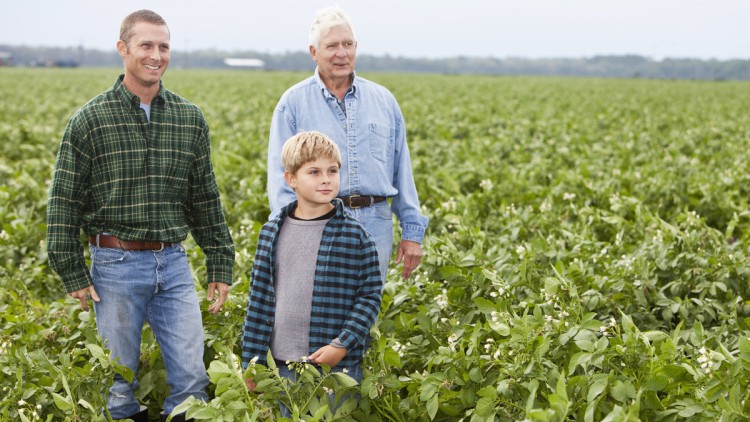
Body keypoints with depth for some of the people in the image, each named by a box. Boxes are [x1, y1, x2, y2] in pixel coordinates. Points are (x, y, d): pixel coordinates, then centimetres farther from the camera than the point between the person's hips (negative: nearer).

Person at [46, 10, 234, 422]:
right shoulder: (90, 119, -5)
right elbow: (64, 199, -3)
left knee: (192, 377, 4)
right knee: (119, 382, 8)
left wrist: (220, 264, 10)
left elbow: (205, 198, 12)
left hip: (173, 263, 3)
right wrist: (72, 273, -6)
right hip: (116, 265, -3)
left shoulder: (189, 118, 6)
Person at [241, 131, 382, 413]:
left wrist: (343, 344, -13)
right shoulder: (272, 233, 4)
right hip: (285, 365, 2)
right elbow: (259, 298, 8)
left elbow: (370, 295, -3)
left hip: (340, 368, -2)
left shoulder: (353, 235, -4)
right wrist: (252, 361, 7)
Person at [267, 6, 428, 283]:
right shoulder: (293, 103, 3)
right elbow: (281, 174, -2)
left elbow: (402, 171, 14)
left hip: (375, 224, 3)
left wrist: (413, 231, 9)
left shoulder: (383, 100, 12)